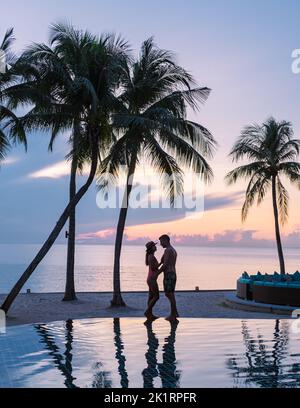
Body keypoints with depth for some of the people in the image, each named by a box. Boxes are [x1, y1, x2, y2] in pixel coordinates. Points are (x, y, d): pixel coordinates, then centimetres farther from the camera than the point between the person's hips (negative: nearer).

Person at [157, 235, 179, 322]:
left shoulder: (167, 250, -14)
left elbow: (165, 265, -19)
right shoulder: (174, 251, 18)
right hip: (173, 275, 10)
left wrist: (156, 274, -12)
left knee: (170, 295, -3)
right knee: (169, 294, 17)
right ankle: (175, 313, 18)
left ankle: (173, 316, 3)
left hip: (168, 275, -10)